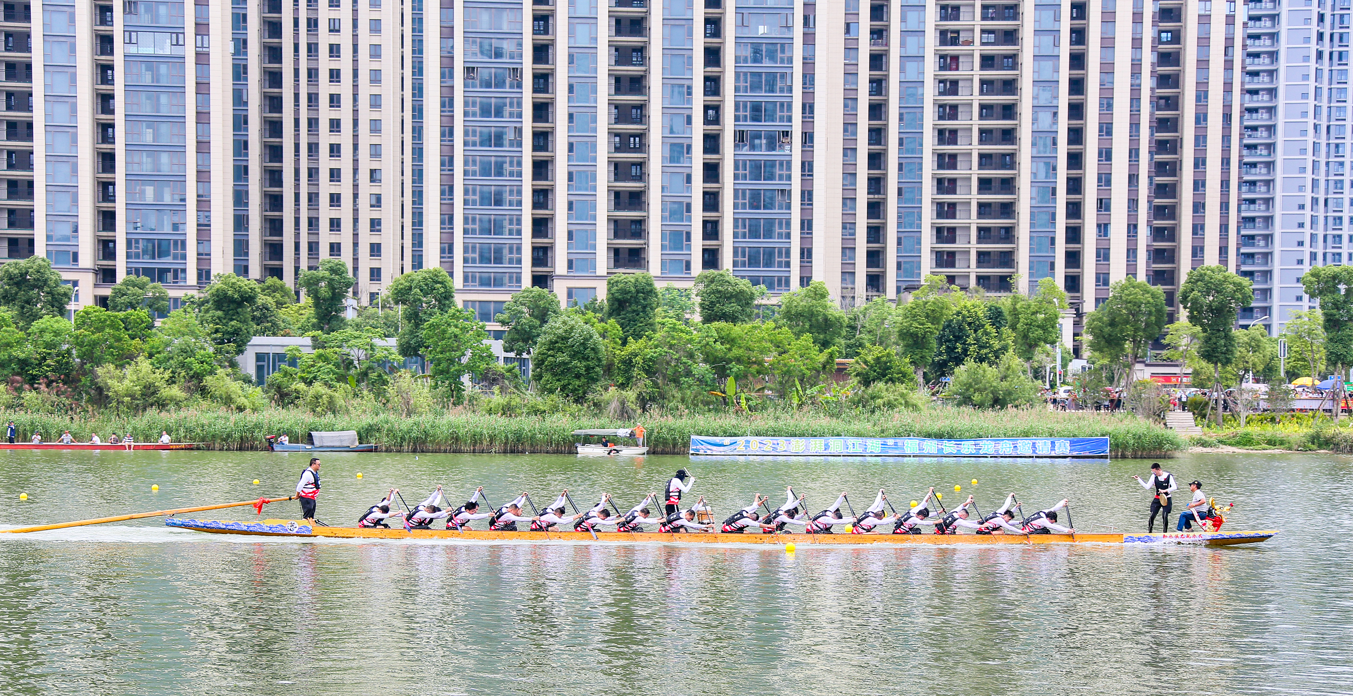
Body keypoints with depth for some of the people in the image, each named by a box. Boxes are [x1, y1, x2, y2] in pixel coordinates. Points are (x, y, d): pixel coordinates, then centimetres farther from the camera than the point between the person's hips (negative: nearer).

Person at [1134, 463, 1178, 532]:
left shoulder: (1169, 476, -10)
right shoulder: (1154, 476, 1)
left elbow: (1174, 487, -12)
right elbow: (1147, 487, 3)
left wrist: (1165, 490, -24)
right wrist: (1138, 479, -3)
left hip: (1166, 499, -3)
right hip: (1157, 499, 3)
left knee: (1165, 516, -8)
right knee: (1152, 516, -6)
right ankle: (1149, 532, 2)